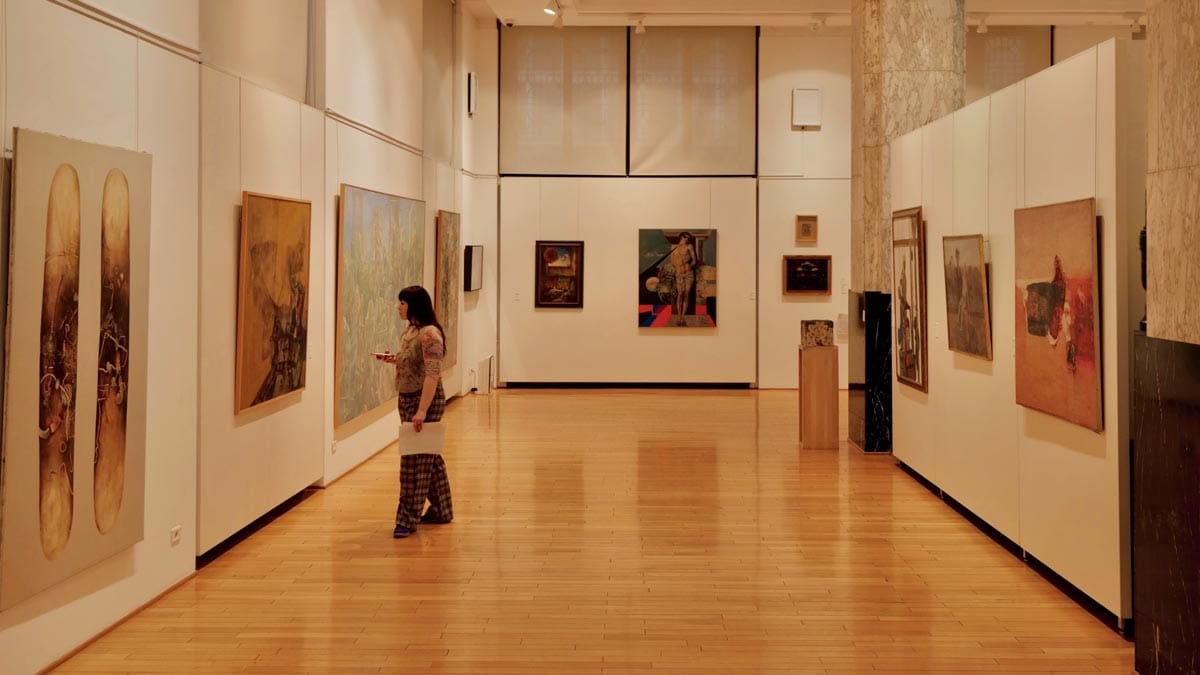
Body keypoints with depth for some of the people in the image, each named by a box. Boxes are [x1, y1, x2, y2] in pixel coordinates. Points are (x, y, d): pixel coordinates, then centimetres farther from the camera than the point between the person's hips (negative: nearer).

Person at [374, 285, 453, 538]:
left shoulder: (429, 334, -18)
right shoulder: (410, 330, 10)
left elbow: (432, 374, -23)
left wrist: (422, 410, -27)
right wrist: (393, 359, 4)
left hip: (425, 401, -9)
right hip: (408, 400, 9)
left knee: (416, 460, -4)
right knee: (429, 457, 17)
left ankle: (408, 519, 1)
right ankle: (441, 510, 28)